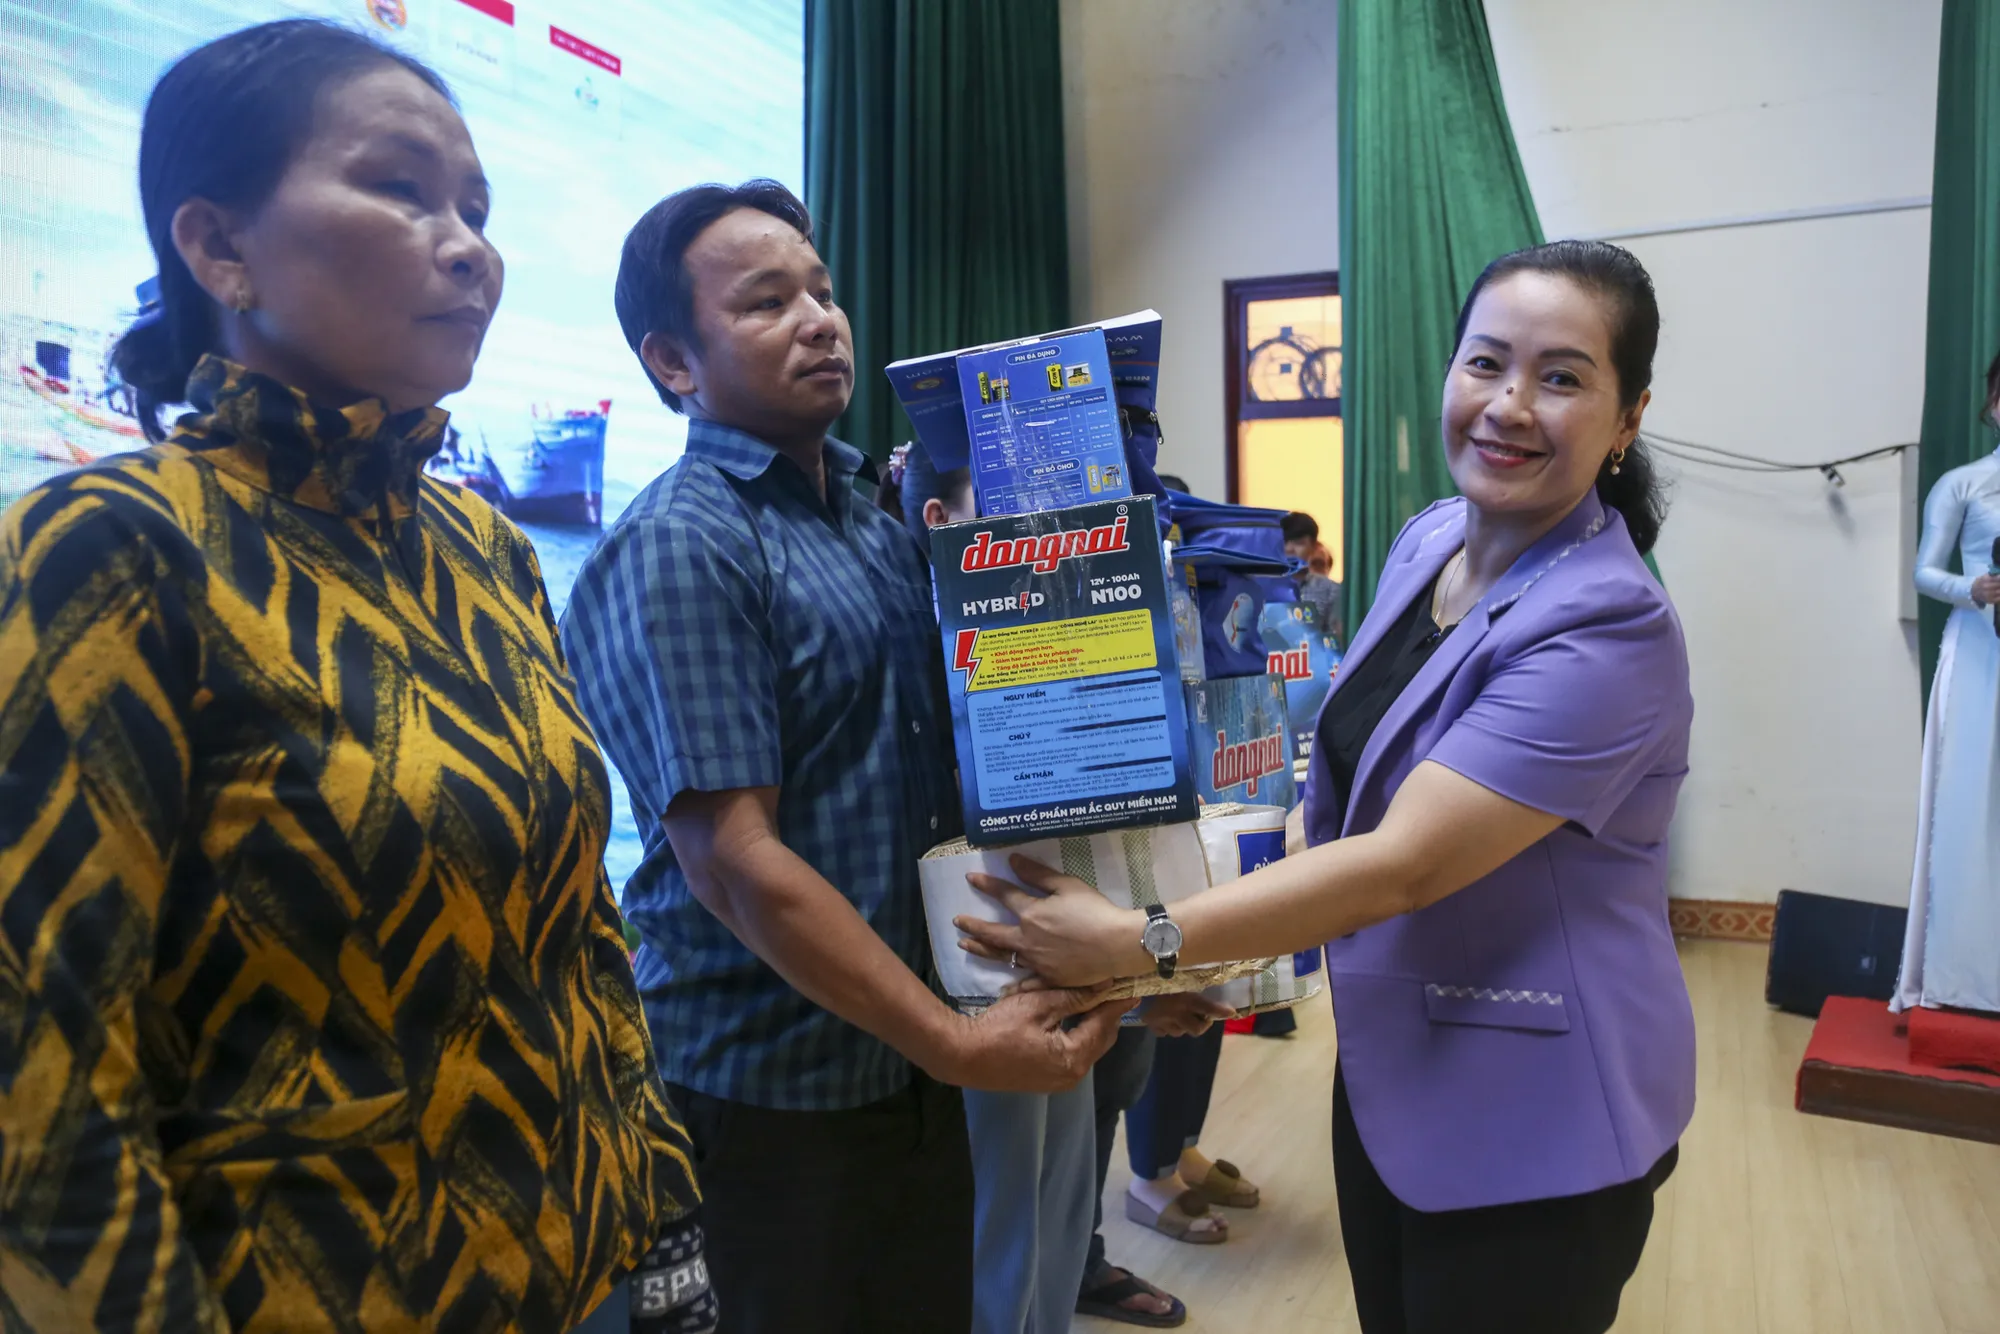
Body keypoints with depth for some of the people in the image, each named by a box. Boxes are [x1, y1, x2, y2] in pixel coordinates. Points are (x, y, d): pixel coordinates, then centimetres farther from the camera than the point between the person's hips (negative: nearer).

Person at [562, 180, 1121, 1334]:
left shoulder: (882, 521, 7)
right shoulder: (674, 554, -17)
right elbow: (731, 861, -22)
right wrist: (956, 1043, -20)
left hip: (909, 1069, 7)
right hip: (766, 1098, -7)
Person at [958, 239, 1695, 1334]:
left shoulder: (1608, 630, -24)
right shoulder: (1426, 543, 0)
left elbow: (1399, 864, -29)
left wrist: (1137, 943, -28)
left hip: (1536, 1123, -7)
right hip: (1390, 1072, 7)